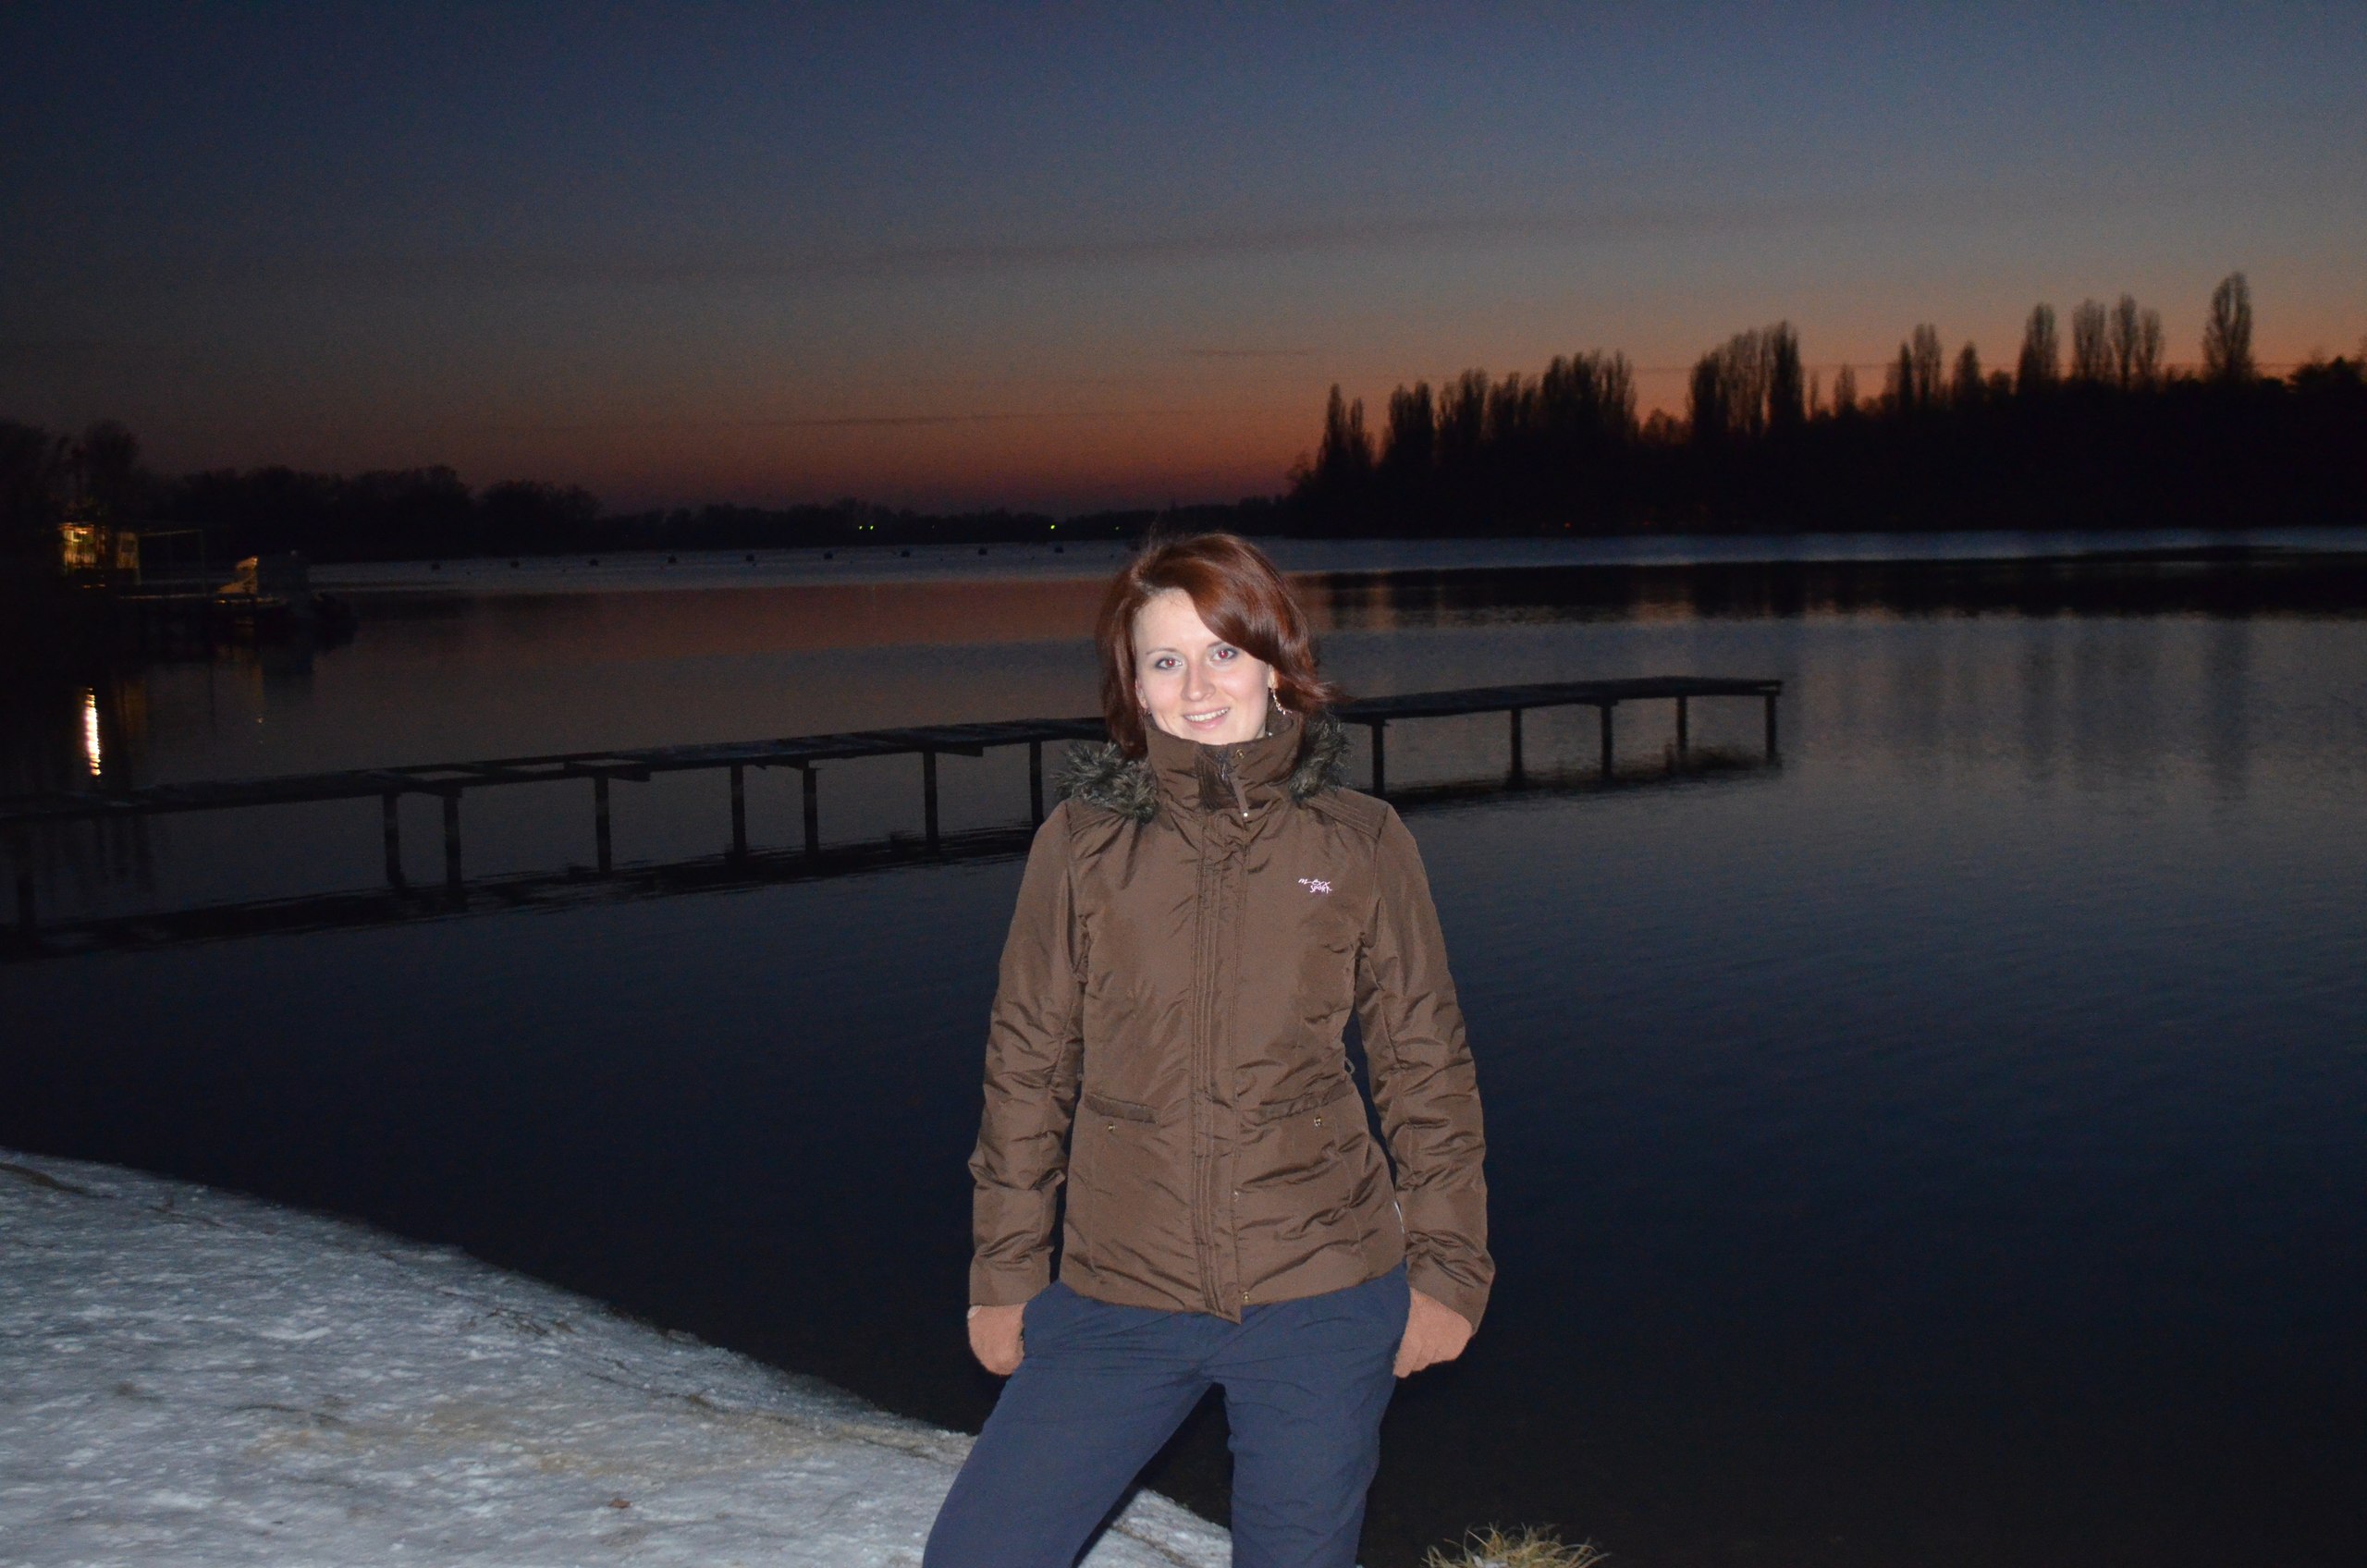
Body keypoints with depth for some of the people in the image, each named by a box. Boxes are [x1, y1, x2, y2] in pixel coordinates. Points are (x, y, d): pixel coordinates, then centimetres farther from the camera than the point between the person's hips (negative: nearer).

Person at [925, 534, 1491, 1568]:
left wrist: (1447, 1266, 4)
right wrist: (1004, 1270, 6)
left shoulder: (1361, 843, 0)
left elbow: (1427, 1067, 6)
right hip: (1117, 1299, 1)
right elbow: (1028, 1066, 5)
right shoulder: (1082, 842, -1)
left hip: (1320, 1297, 0)